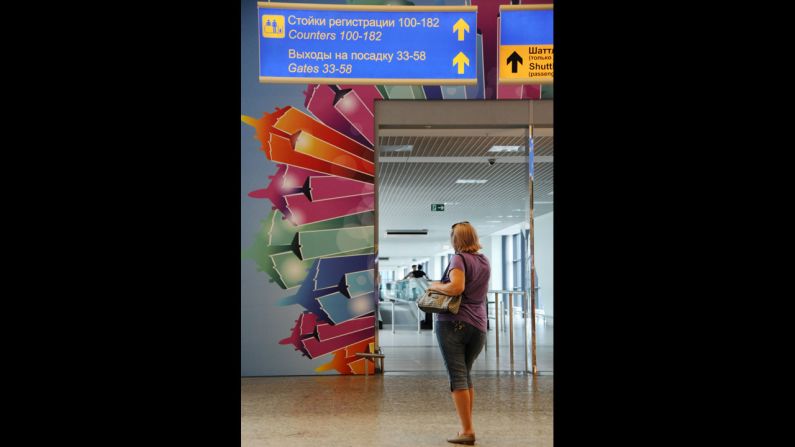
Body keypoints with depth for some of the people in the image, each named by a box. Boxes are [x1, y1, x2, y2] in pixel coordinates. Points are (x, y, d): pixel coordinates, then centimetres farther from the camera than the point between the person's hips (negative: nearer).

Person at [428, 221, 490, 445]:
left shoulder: (459, 259, -7)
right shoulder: (485, 262, 15)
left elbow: (456, 287, -23)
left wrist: (436, 285, -5)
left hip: (453, 323, -7)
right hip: (478, 326, 7)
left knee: (457, 376, -5)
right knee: (466, 375, 18)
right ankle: (467, 427, 20)